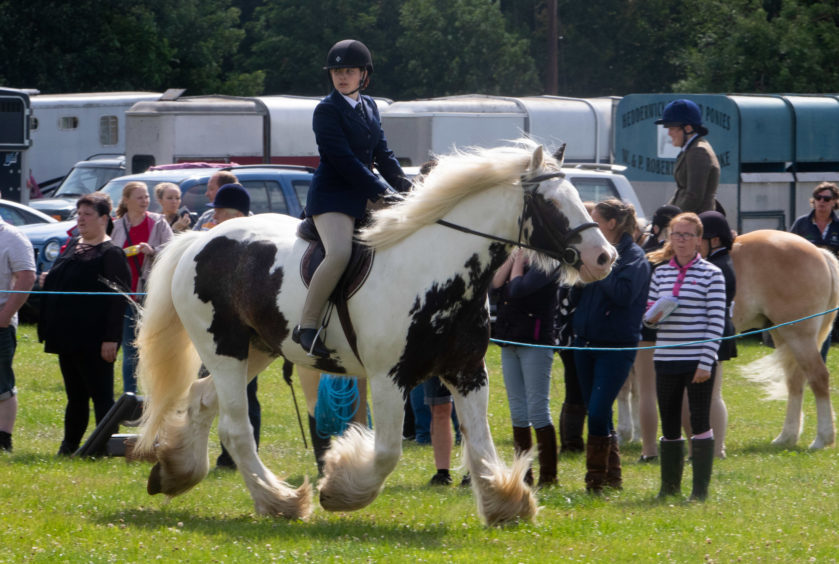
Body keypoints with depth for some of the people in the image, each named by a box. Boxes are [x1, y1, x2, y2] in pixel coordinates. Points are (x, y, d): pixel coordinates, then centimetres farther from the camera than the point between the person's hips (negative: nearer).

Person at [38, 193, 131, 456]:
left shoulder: (111, 254, -10)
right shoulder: (72, 246, 15)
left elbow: (118, 297, -15)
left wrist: (111, 339, -20)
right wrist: (48, 281, 4)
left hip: (94, 339, -8)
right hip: (68, 336, 8)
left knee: (101, 395, -4)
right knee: (75, 395, 15)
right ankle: (69, 444, 22)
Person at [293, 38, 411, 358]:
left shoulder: (369, 107, 15)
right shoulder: (327, 110, -7)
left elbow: (382, 153, 15)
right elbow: (343, 160, -15)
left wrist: (404, 187, 0)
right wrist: (380, 191, -18)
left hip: (364, 197, 8)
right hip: (332, 196, -8)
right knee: (339, 253, -31)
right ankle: (307, 326, -23)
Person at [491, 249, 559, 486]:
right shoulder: (515, 258, 14)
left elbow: (517, 289, -21)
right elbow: (495, 284, 1)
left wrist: (519, 261, -7)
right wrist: (513, 258, -3)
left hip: (536, 342, -8)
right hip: (510, 342, 8)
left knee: (538, 409, -9)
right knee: (518, 413, 11)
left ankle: (548, 476, -5)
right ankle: (523, 474, 17)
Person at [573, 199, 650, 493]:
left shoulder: (633, 257, -8)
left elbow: (624, 294, -22)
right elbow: (577, 293, 15)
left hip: (616, 346, -7)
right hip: (586, 341, 7)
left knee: (598, 412, -13)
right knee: (597, 413, 9)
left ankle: (597, 477, -6)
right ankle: (611, 476, 17)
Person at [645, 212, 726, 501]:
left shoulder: (711, 274, -3)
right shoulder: (661, 272, 10)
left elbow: (716, 322, -7)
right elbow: (649, 313, 18)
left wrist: (706, 362, -13)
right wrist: (652, 316, -7)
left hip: (698, 360, -4)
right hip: (666, 359, 4)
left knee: (700, 422, -1)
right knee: (669, 424, 9)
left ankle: (701, 487, 5)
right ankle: (670, 485, 21)